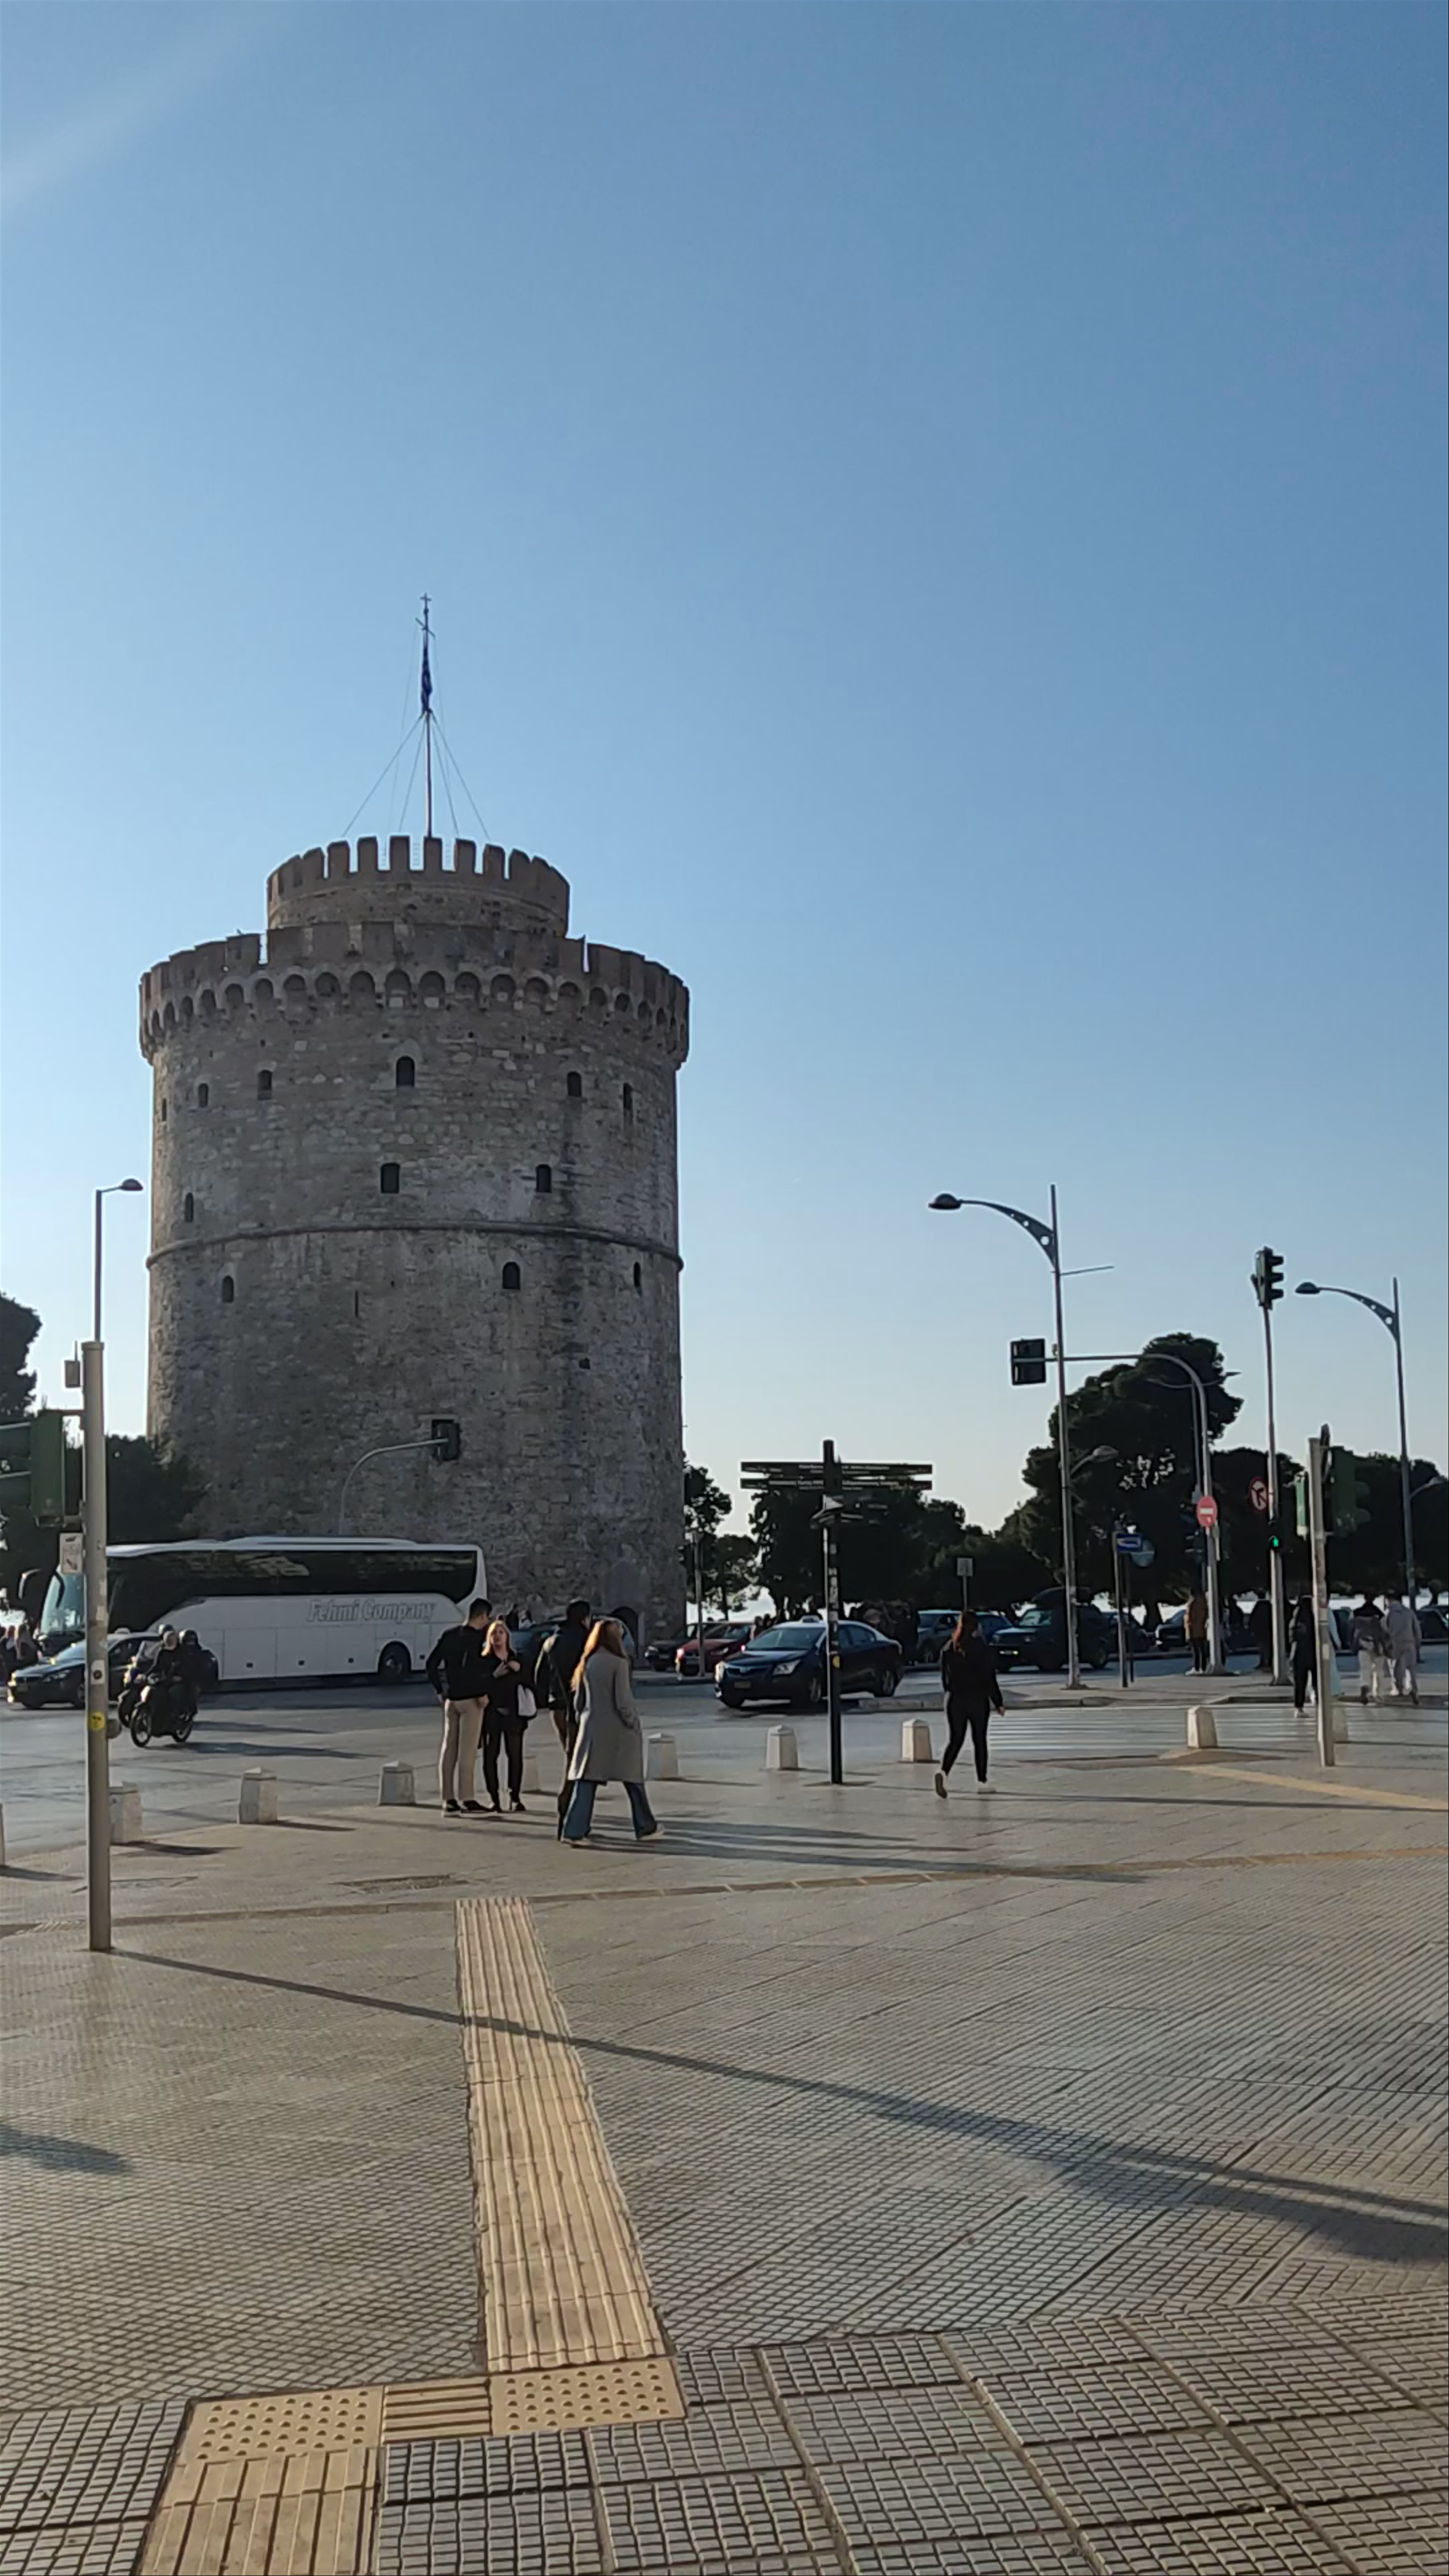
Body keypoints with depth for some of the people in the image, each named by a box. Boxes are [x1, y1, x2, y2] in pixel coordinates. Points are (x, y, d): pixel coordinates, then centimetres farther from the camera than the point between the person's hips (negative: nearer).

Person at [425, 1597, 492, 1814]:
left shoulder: (449, 1635, 11)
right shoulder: (475, 1638, -12)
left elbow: (431, 1665, 11)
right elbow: (471, 1668, -27)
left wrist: (441, 1690, 16)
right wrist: (483, 1693, -17)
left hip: (451, 1698, 7)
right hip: (470, 1699, -7)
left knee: (449, 1748, 8)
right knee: (468, 1750, -4)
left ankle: (448, 1800, 12)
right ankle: (467, 1800, -2)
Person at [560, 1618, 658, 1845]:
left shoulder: (586, 1664, 3)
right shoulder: (618, 1664, -12)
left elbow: (579, 1701, 8)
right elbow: (623, 1701, -14)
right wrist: (634, 1724, -4)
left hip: (592, 1728, 4)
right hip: (618, 1729, -4)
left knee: (586, 1780, 2)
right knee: (633, 1779, 10)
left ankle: (575, 1831, -6)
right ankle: (645, 1828, 21)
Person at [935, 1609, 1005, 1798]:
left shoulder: (949, 1649, 2)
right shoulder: (981, 1648, -9)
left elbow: (945, 1678, 9)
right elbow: (990, 1678, -8)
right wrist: (998, 1702, -1)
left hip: (955, 1701, 3)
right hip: (978, 1700, -3)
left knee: (954, 1740, 3)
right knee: (980, 1740, 11)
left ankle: (943, 1772, -21)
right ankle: (982, 1780, 17)